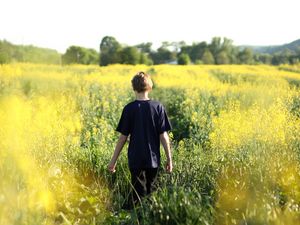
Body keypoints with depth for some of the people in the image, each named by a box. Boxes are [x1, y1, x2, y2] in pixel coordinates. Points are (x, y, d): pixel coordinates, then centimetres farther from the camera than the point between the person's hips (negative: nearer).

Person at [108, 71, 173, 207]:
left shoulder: (129, 109, -8)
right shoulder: (158, 107, -5)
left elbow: (123, 137, -7)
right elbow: (163, 136, -5)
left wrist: (114, 160, 2)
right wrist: (169, 159, 3)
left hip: (135, 160, -2)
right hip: (153, 159, 2)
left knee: (139, 196, 8)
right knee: (151, 192, 20)